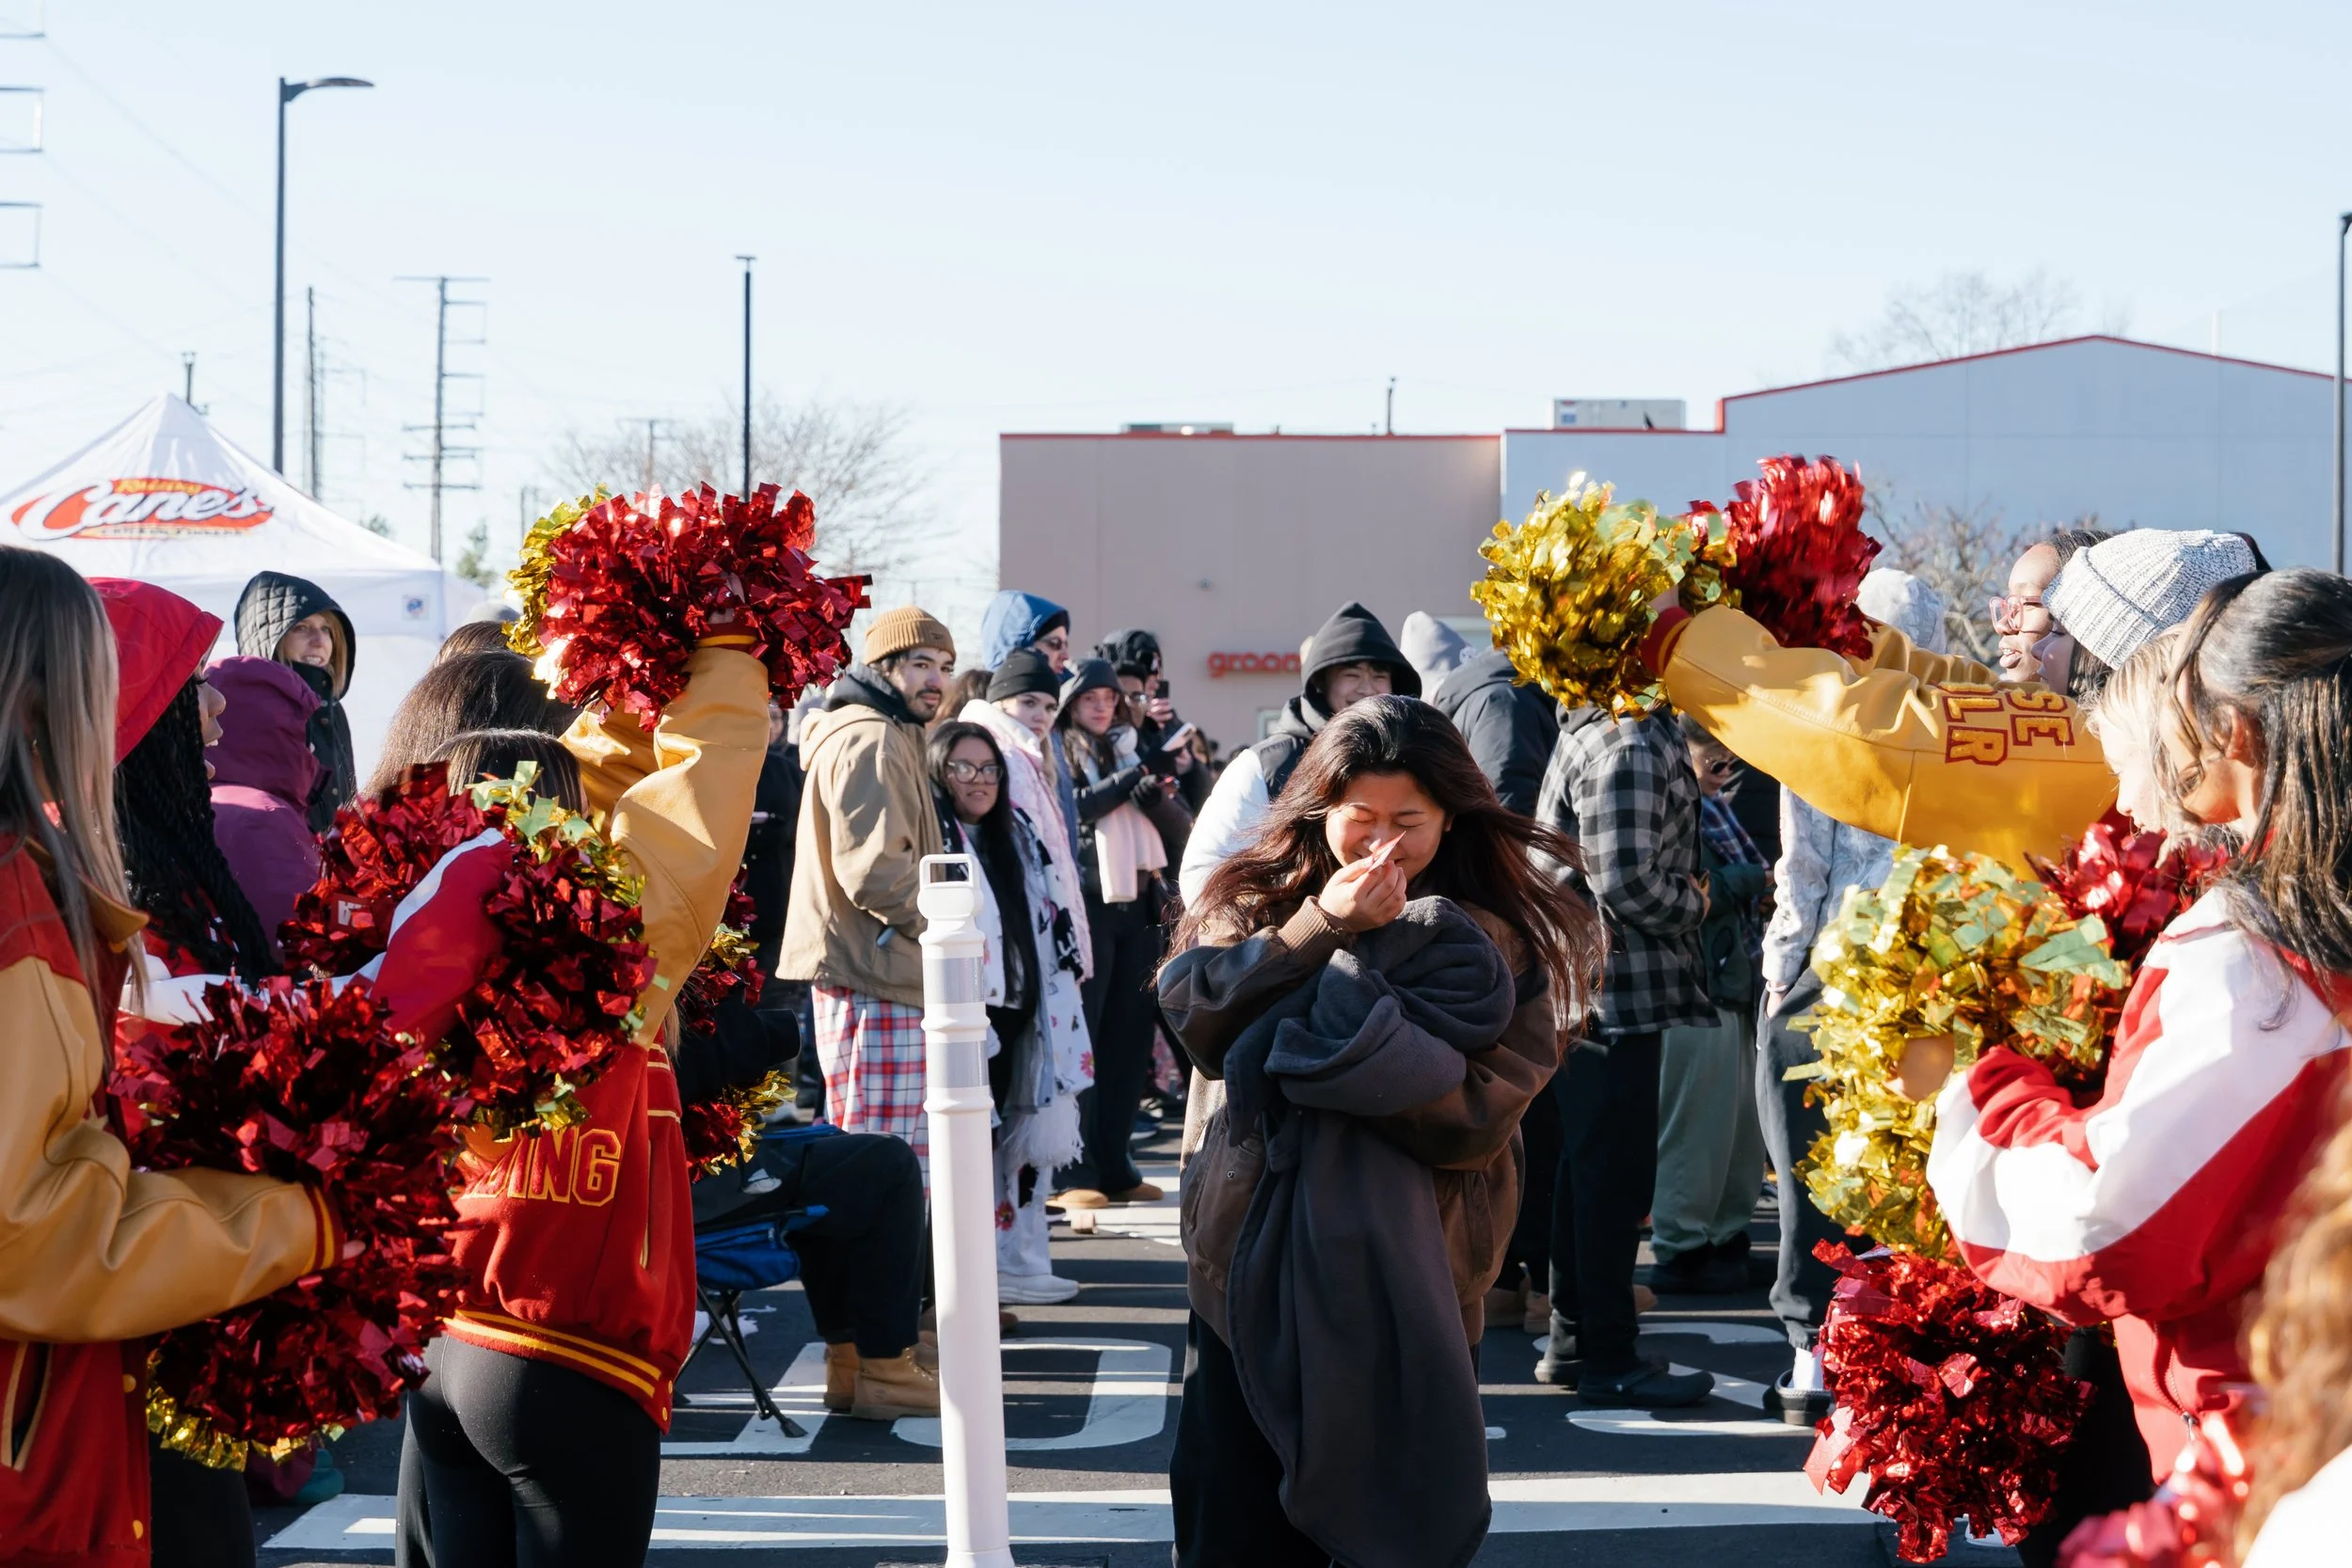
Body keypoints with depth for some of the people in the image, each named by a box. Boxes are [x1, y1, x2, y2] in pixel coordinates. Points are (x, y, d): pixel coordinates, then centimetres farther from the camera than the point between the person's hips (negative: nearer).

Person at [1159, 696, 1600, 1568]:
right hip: (1253, 1266, 2)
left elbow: (1475, 1116, -14)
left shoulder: (1504, 938, -3)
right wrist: (1318, 928, -20)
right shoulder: (1256, 901, 4)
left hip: (1404, 1288, -2)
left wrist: (1330, 1038, -20)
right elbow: (1198, 1022, -13)